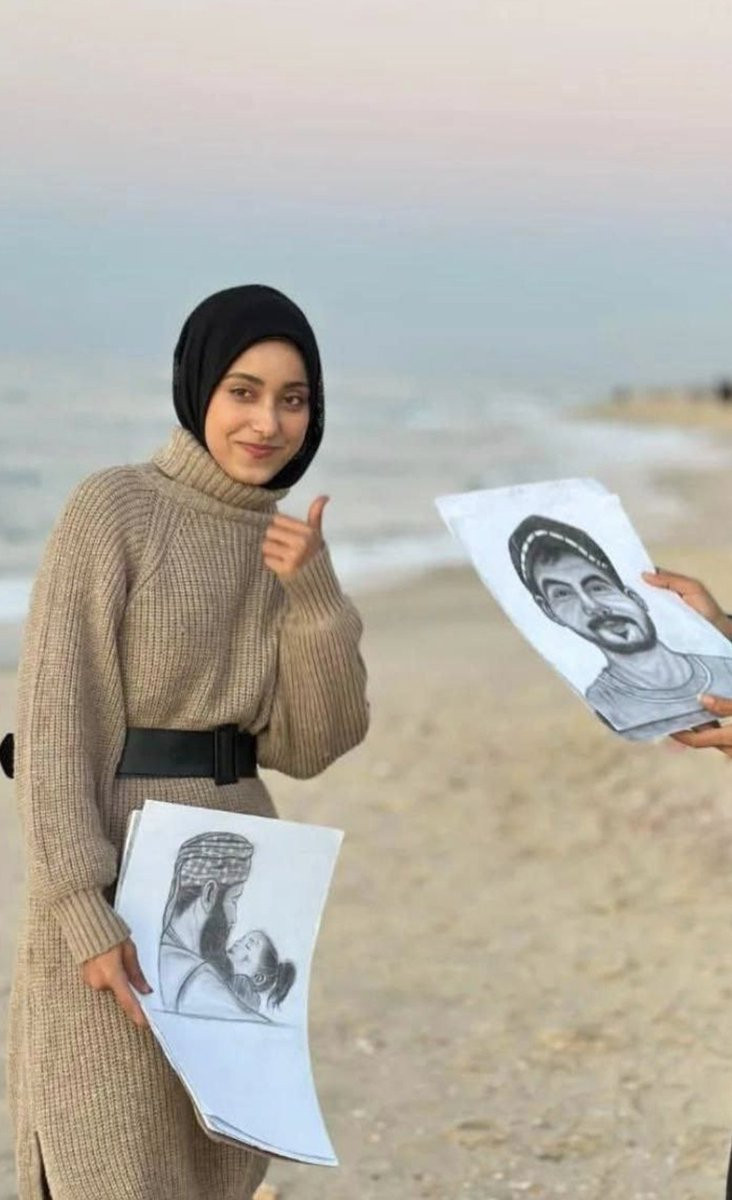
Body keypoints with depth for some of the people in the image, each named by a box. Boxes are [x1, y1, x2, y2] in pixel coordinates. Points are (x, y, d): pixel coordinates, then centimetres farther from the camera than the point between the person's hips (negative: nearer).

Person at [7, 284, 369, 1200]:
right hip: (122, 879, -7)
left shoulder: (285, 541, 9)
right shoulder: (113, 509, -10)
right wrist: (86, 911, -20)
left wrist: (311, 591, -10)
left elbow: (311, 745, 3)